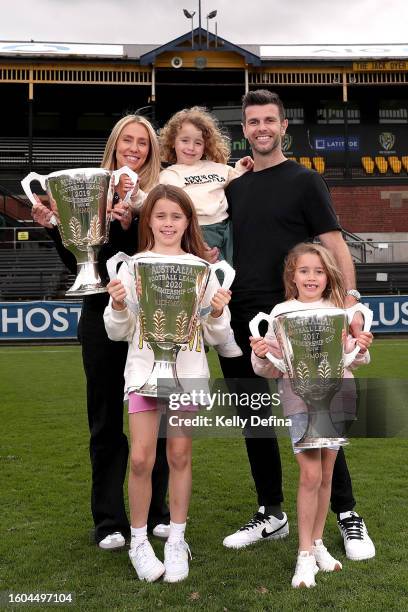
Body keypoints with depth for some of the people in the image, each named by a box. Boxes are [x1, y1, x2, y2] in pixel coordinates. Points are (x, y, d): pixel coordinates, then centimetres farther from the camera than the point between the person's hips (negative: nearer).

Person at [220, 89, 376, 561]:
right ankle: (271, 515, 24)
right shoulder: (234, 187, 15)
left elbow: (334, 244, -5)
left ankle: (347, 516, 13)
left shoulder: (304, 181, 1)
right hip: (242, 320, 5)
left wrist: (349, 298, -17)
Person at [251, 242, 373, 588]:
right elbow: (271, 370, 2)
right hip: (300, 400, -2)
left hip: (336, 397, 3)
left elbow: (352, 362, 12)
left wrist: (361, 349, -8)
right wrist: (261, 355, -18)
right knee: (310, 475, -8)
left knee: (326, 475, 11)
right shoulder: (281, 313, 0)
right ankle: (305, 555, 5)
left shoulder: (339, 311, 6)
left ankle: (317, 543, 28)